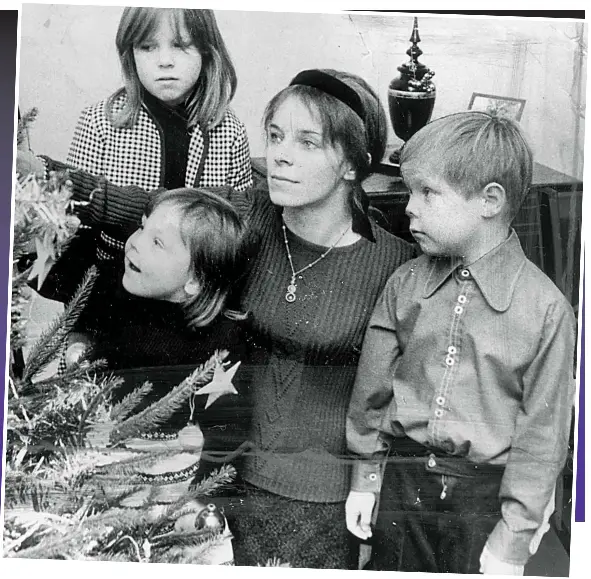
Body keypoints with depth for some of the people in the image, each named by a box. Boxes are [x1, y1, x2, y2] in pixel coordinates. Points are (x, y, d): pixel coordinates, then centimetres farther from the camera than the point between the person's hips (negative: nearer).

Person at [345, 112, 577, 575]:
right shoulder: (405, 285, -3)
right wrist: (365, 477, 7)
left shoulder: (545, 306, -13)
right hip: (401, 481, 3)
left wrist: (512, 540, -8)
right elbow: (372, 387, 5)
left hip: (485, 498, -3)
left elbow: (542, 433, -10)